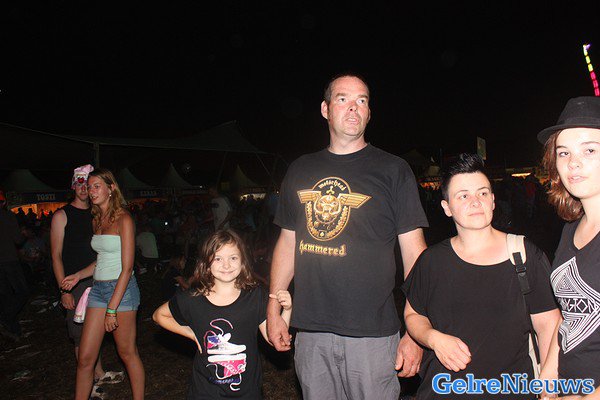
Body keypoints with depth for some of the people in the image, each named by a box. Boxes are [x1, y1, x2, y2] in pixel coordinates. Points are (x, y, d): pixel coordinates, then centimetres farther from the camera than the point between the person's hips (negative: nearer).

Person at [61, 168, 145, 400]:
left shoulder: (123, 219, -11)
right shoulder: (97, 220, 12)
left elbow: (127, 268, -15)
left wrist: (112, 308, -17)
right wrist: (79, 275, 6)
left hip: (122, 289, -6)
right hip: (98, 288, 7)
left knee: (127, 352, 6)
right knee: (85, 357, 8)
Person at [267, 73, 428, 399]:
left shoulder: (392, 170, -2)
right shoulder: (300, 171, 8)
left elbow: (414, 253, -4)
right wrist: (273, 308, 10)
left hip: (373, 333, -3)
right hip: (310, 331, 3)